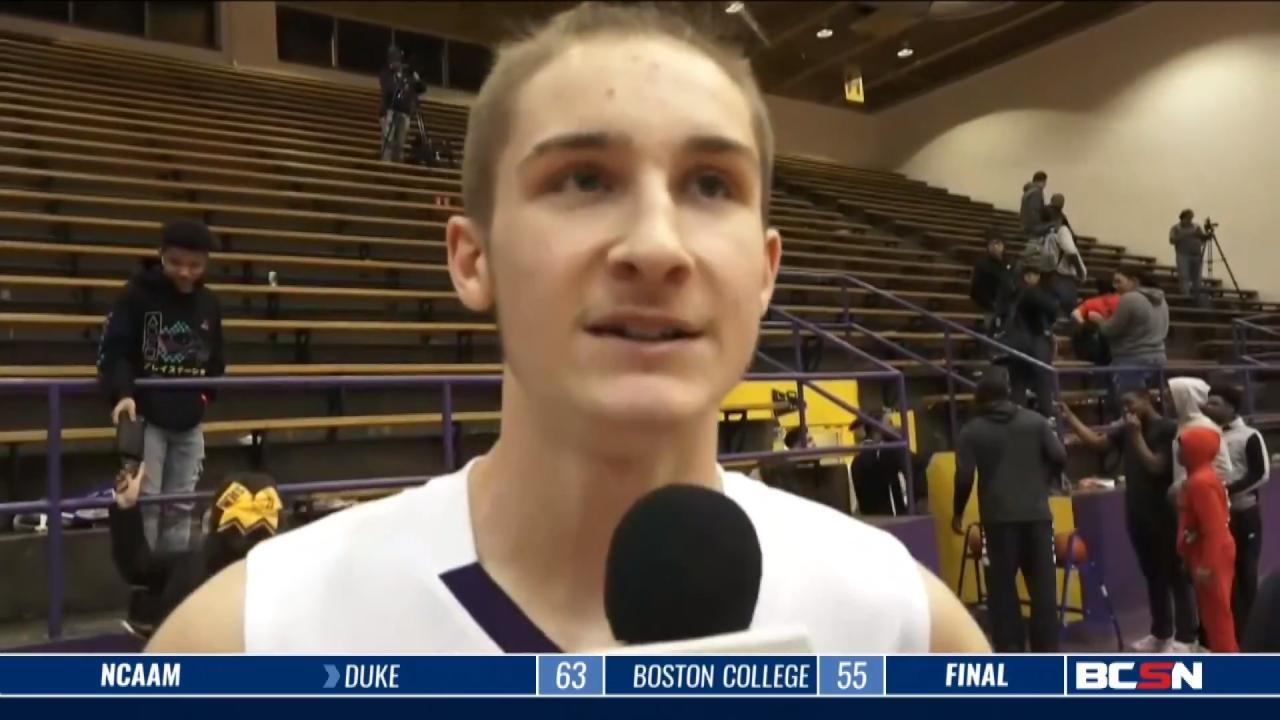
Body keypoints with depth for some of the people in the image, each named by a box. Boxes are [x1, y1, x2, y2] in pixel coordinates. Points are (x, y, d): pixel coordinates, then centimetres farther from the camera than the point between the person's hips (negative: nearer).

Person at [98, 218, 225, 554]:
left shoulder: (209, 304, 5)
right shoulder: (137, 294, -9)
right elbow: (112, 351, -12)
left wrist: (206, 394, 2)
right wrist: (123, 393, -27)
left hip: (189, 422, 4)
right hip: (145, 417, -4)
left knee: (180, 507, 11)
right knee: (145, 503, -1)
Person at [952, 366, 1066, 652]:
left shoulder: (972, 431, -1)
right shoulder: (1035, 421, 5)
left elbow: (964, 477, -7)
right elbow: (1059, 458, 1)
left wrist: (958, 512, 7)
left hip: (999, 517, -2)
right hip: (1036, 513, 2)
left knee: (1003, 585, 5)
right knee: (1042, 583, 8)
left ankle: (1010, 650, 5)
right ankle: (1047, 650, 10)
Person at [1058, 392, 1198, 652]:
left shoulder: (1168, 429, -12)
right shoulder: (1126, 429, 7)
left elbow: (1156, 467, -18)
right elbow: (1097, 442, 4)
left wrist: (1137, 436, -18)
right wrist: (1069, 418, -4)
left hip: (1165, 517, -7)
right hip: (1139, 515, 7)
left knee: (1176, 577, 1)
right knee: (1153, 576, 15)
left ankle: (1185, 639, 6)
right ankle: (1161, 633, 26)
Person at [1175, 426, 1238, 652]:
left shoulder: (1201, 482, -23)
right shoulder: (1198, 478, 9)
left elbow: (1214, 529, -26)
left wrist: (1206, 565, -24)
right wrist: (1199, 561, 22)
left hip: (1212, 560, -10)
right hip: (1208, 556, 10)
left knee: (1216, 612, -1)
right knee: (1212, 611, 18)